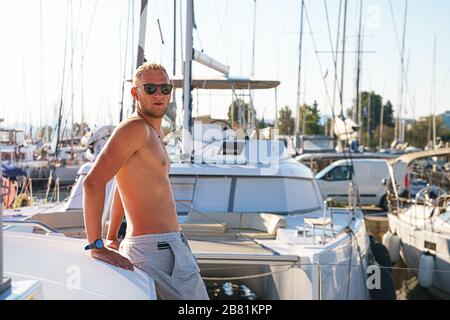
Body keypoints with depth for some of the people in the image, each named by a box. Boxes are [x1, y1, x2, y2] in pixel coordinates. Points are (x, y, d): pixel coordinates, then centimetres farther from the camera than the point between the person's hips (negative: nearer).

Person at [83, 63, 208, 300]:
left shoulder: (152, 132, 18)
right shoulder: (134, 127, -13)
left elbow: (124, 185, 28)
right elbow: (93, 182, -22)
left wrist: (112, 238, 26)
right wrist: (96, 247, -22)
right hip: (158, 250, -10)